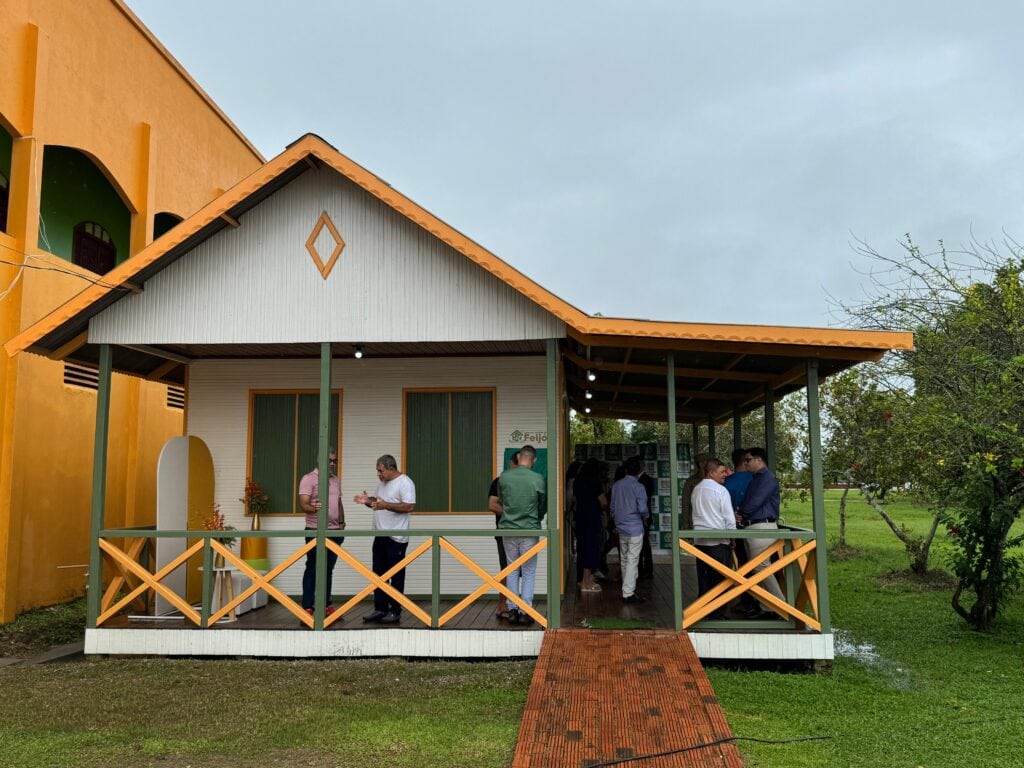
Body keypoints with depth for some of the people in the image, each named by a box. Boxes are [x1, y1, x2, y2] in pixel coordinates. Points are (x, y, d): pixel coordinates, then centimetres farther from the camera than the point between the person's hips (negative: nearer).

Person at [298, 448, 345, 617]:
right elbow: (303, 504, -17)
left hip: (334, 531, 6)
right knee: (312, 570, -2)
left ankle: (326, 605, 18)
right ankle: (307, 608, 2)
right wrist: (313, 508, -37)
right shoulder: (309, 479, -7)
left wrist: (342, 523, 12)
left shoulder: (336, 480, 16)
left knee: (328, 570, 11)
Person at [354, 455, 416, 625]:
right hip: (380, 536, 9)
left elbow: (410, 507, -22)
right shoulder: (382, 483, 15)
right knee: (379, 574, 12)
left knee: (396, 576, 0)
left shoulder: (404, 483, -13)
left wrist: (385, 505, -26)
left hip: (396, 538, -9)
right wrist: (368, 501, 3)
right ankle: (380, 609, 20)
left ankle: (395, 612, 7)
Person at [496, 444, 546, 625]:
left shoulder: (504, 477, -4)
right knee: (528, 572, 7)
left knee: (512, 571, 13)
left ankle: (513, 610, 13)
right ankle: (526, 612, 5)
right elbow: (543, 507, 4)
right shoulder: (538, 479, -9)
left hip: (508, 529, 2)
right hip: (529, 530, -2)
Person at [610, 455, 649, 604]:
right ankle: (628, 593, -5)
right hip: (635, 528, -6)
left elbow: (612, 507, 10)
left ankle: (628, 589, 26)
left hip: (621, 528, 6)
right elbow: (643, 509, -16)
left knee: (624, 560, 15)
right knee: (632, 560, -4)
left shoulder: (616, 486, 4)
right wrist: (646, 516, 6)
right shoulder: (638, 487, -13)